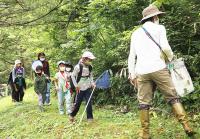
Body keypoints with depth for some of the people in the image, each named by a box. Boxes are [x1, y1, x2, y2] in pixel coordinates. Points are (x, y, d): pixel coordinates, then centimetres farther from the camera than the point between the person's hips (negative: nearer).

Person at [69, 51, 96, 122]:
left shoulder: (90, 67, 2)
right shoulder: (78, 67, -14)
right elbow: (73, 76, -7)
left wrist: (92, 83, 4)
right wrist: (76, 86, -9)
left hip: (88, 88, 4)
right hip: (80, 88, -4)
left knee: (89, 103, -2)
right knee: (78, 103, 3)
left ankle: (90, 118, 6)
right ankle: (72, 115, 24)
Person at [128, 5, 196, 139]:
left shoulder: (135, 33, 20)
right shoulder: (159, 28, 8)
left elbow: (132, 56, 17)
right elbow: (165, 47, -6)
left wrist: (132, 74, 18)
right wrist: (170, 57, 13)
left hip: (141, 72, 3)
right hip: (158, 68, -3)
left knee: (144, 103, 4)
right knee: (173, 97, 4)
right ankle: (187, 127, -1)